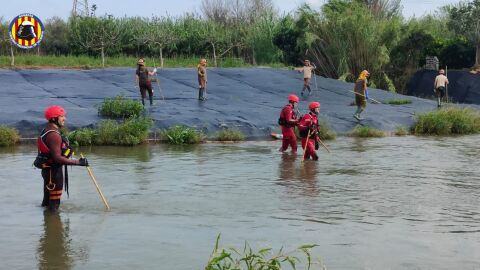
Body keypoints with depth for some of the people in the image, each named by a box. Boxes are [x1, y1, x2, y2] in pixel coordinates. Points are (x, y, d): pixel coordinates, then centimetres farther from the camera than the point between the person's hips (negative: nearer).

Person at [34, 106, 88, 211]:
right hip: (53, 171, -10)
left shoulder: (47, 130, 8)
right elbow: (57, 158, -29)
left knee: (48, 199, 22)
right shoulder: (54, 135, -24)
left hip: (49, 169, 10)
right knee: (54, 202, -2)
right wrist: (78, 162, -27)